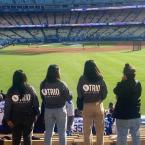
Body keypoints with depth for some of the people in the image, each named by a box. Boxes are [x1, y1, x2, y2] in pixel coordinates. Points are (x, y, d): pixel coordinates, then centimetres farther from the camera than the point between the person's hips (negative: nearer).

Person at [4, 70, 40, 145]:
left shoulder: (11, 91, -11)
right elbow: (36, 104, -7)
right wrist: (36, 114, 5)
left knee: (16, 139, 13)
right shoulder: (30, 89, -11)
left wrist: (8, 119, -1)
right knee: (27, 138, 13)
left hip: (15, 119, 0)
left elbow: (7, 106, -9)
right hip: (28, 119, 0)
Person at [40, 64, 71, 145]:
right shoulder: (61, 84, -16)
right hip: (60, 110, -3)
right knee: (62, 132, 10)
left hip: (48, 110, 3)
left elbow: (42, 97, 1)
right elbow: (68, 96, -9)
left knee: (48, 132, 15)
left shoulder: (43, 84, -7)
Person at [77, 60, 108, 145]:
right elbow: (105, 93, -7)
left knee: (87, 130, 13)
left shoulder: (82, 79, -12)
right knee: (100, 129, 15)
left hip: (86, 106, 0)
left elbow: (79, 93, -10)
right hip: (98, 106, 0)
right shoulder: (100, 78, -11)